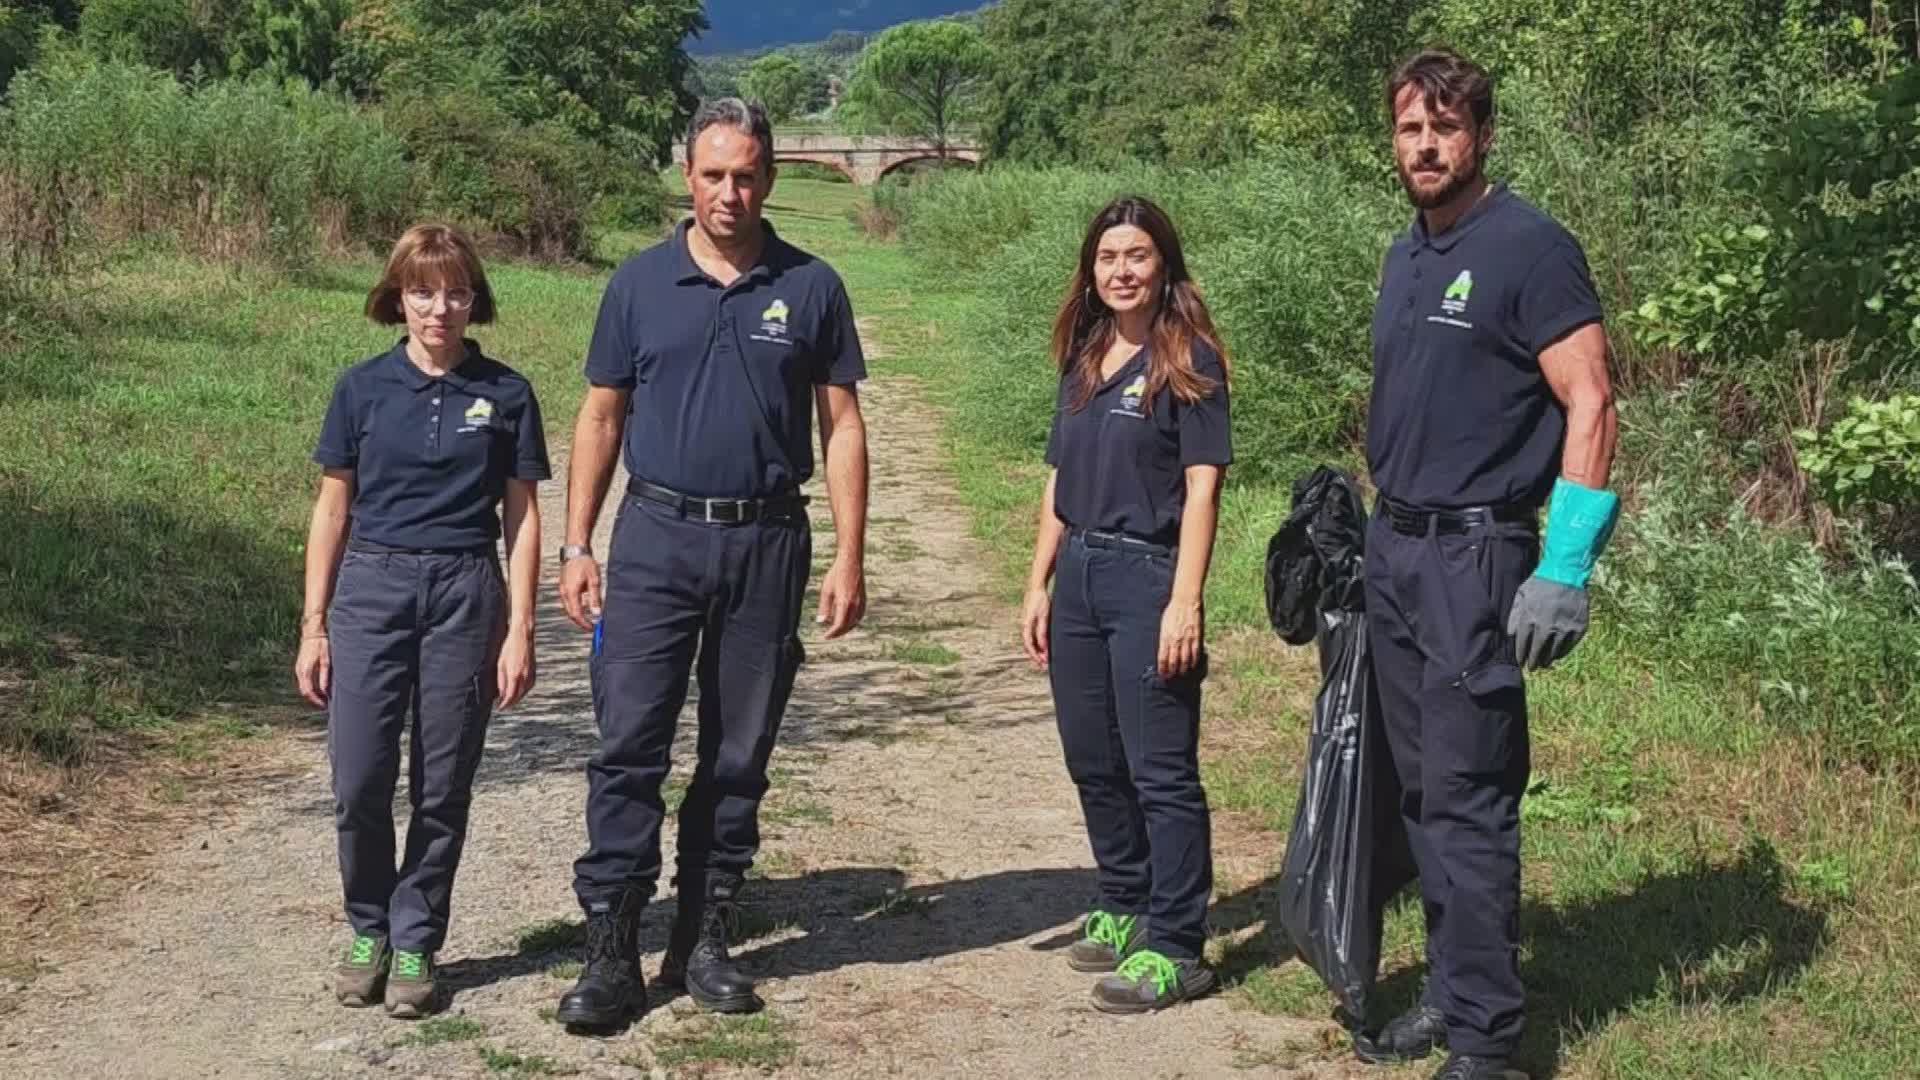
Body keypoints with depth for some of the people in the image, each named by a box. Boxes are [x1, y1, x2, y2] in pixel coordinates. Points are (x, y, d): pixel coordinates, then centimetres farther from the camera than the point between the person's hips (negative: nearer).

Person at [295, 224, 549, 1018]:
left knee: (442, 788, 4)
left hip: (464, 593, 0)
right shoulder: (364, 388, 3)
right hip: (371, 587, 0)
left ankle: (415, 943, 18)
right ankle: (367, 928, 18)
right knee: (358, 780, -3)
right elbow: (333, 509, 7)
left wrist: (519, 631, -1)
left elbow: (522, 519, 5)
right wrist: (313, 626, 4)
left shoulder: (505, 395, 2)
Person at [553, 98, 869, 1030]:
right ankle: (610, 951, 0)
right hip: (656, 538, 0)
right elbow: (601, 418, 7)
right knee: (628, 745, -5)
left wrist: (849, 558, -3)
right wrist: (576, 547, 1)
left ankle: (705, 939, 19)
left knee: (738, 756, 8)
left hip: (766, 543, 0)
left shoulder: (811, 288, 3)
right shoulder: (640, 284, 4)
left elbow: (842, 426, 4)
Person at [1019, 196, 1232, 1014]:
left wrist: (1185, 602, -18)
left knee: (1160, 771, -3)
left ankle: (1173, 948, 3)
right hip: (1078, 578, 7)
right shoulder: (1083, 360, 13)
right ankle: (1123, 910, 30)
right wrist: (1039, 585, 11)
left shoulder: (1188, 361, -7)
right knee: (1093, 763, 15)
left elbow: (1202, 486, -12)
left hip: (1147, 578, -7)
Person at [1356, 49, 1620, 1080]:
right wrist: (1379, 528, 17)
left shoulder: (1528, 247, -10)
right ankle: (1451, 987, 23)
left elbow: (1590, 407, -14)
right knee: (1420, 789, 12)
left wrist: (1565, 570, -20)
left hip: (1474, 553, -8)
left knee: (1466, 800, -7)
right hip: (1393, 549, 8)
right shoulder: (1406, 256, 14)